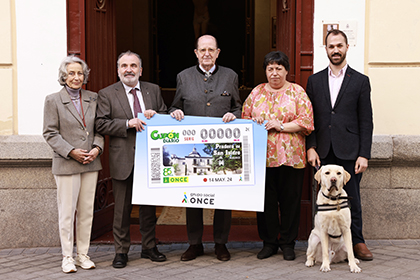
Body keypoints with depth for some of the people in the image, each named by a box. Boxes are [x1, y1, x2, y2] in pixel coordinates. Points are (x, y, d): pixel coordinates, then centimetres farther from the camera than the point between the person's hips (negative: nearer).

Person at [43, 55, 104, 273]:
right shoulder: (53, 100, -1)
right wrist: (71, 152, -14)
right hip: (66, 164, -4)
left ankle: (83, 255, 18)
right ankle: (67, 257, 12)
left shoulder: (93, 98, 9)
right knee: (67, 212, 0)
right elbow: (50, 133, -4)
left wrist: (97, 147, -6)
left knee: (87, 211, 8)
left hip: (91, 163, 4)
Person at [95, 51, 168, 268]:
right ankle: (121, 251, 16)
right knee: (122, 208, 4)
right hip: (123, 159, -3)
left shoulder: (153, 90, 10)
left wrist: (155, 115, -8)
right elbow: (101, 124, -7)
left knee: (149, 205, 12)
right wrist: (128, 124, -18)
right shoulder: (107, 94, 0)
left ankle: (149, 247, 26)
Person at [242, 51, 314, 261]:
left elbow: (306, 122, -4)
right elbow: (244, 117, 15)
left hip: (290, 156, -2)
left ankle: (287, 243, 16)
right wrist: (254, 124, -6)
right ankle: (269, 242, 17)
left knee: (290, 200, 3)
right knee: (265, 200, 5)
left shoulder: (297, 92, 4)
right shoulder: (257, 92, 13)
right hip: (262, 156, 2)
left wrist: (280, 126, -13)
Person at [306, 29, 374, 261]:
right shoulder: (315, 80, 12)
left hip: (349, 152, -2)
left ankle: (356, 242, 16)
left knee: (351, 199, 3)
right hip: (323, 153, 2)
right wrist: (310, 147, -1)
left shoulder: (360, 81, 5)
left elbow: (366, 121, 1)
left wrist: (364, 155, -6)